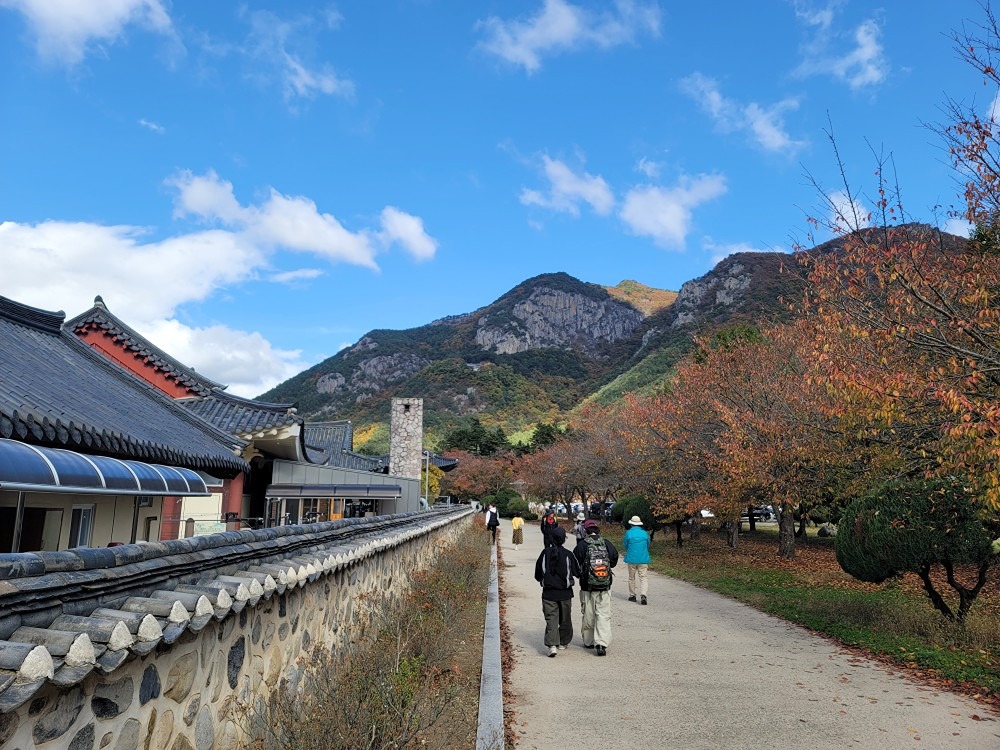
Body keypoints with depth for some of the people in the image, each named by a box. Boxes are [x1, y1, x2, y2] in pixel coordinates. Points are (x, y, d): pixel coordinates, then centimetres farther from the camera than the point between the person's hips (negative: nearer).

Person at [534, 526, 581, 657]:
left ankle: (552, 645, -14)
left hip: (548, 593, 0)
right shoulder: (568, 555, -11)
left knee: (551, 618, 1)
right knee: (565, 619, 16)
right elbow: (578, 572, -2)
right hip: (565, 593, 0)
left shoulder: (545, 553, -6)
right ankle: (563, 643, 29)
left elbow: (537, 575, 1)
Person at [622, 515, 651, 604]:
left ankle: (632, 595, 19)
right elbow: (648, 546, 13)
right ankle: (643, 595, -17)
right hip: (643, 559, 0)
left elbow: (624, 546, 5)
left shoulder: (628, 533, -5)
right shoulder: (645, 533, 0)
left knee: (631, 578, 13)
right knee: (643, 577, 0)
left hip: (631, 559, 0)